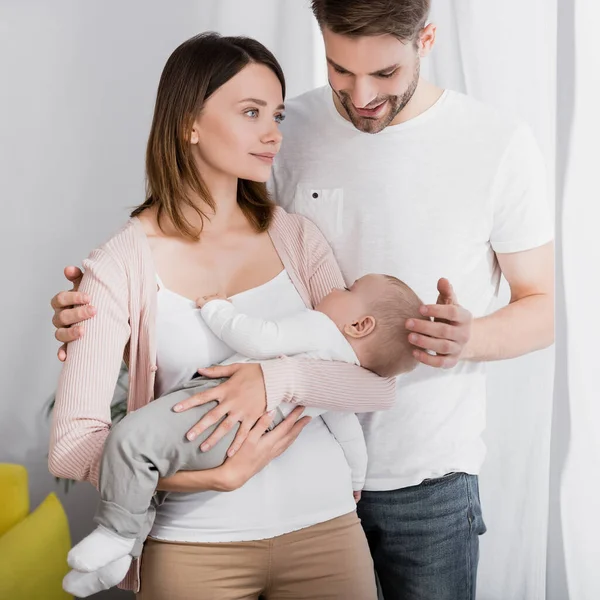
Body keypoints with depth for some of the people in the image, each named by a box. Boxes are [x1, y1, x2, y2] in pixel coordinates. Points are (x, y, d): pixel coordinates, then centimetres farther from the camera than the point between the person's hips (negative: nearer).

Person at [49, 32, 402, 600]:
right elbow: (71, 445, -10)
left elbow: (381, 383, -4)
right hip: (195, 543, -2)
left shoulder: (296, 238, 1)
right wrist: (220, 476, -20)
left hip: (325, 525, 3)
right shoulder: (121, 266, -7)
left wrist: (280, 376, -22)